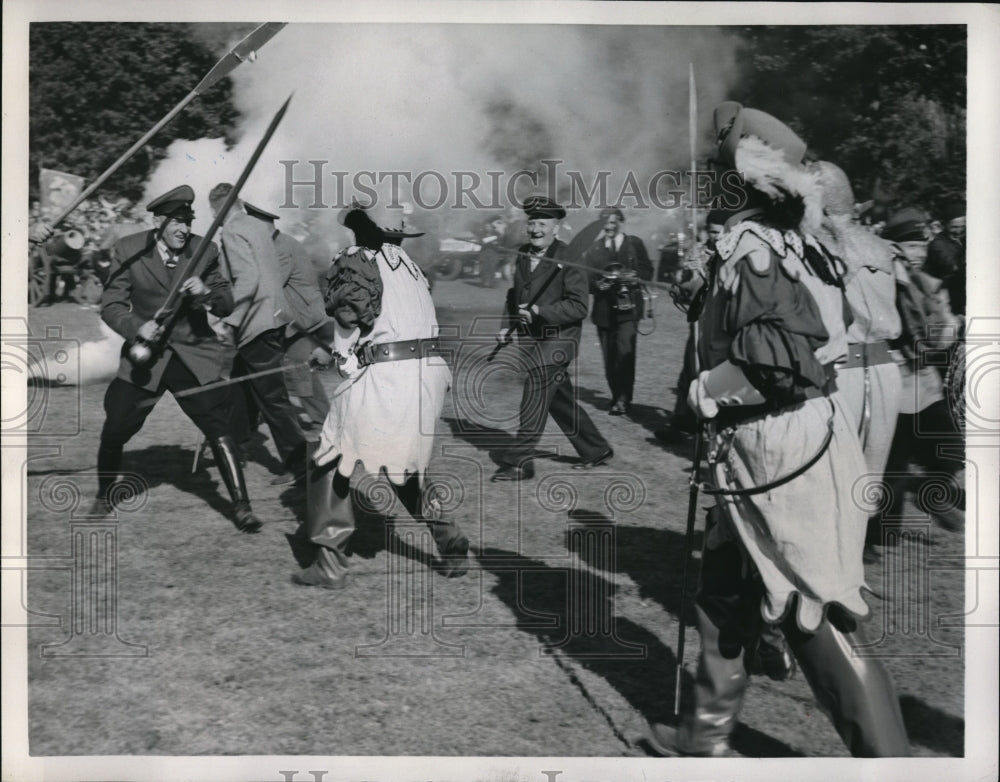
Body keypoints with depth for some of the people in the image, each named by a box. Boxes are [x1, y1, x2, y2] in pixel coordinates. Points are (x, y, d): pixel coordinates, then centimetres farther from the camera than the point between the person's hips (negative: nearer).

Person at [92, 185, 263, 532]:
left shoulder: (204, 250, -3)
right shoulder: (128, 250, -5)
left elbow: (227, 305, 1)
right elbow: (110, 305, -3)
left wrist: (207, 292, -21)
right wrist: (136, 327, -22)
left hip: (195, 356, 0)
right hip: (145, 355, 0)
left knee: (218, 429, -11)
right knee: (113, 432, 0)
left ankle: (241, 507, -4)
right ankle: (104, 497, 27)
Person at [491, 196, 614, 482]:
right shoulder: (522, 255, 9)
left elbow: (578, 307, -19)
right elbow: (514, 295, 22)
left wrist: (538, 311, -26)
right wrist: (508, 326, 8)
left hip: (557, 341, -8)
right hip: (531, 341, 8)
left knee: (534, 399, -10)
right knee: (561, 400, 15)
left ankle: (518, 463, -3)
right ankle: (596, 451, 29)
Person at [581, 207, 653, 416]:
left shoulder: (635, 244, 8)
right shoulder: (594, 248, 12)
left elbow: (648, 272, 7)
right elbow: (586, 276, 8)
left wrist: (635, 278, -13)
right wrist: (597, 284, -13)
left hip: (627, 307, -3)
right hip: (604, 310, 3)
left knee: (625, 352, -16)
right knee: (609, 357, 5)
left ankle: (624, 399, -13)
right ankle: (616, 397, 17)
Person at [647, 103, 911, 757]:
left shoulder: (750, 247, -17)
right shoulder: (784, 239, 8)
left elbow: (780, 359, -24)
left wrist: (707, 389, -11)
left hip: (777, 444, -9)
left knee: (820, 613, 1)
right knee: (727, 588, 16)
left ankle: (886, 756, 10)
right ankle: (708, 730, 24)